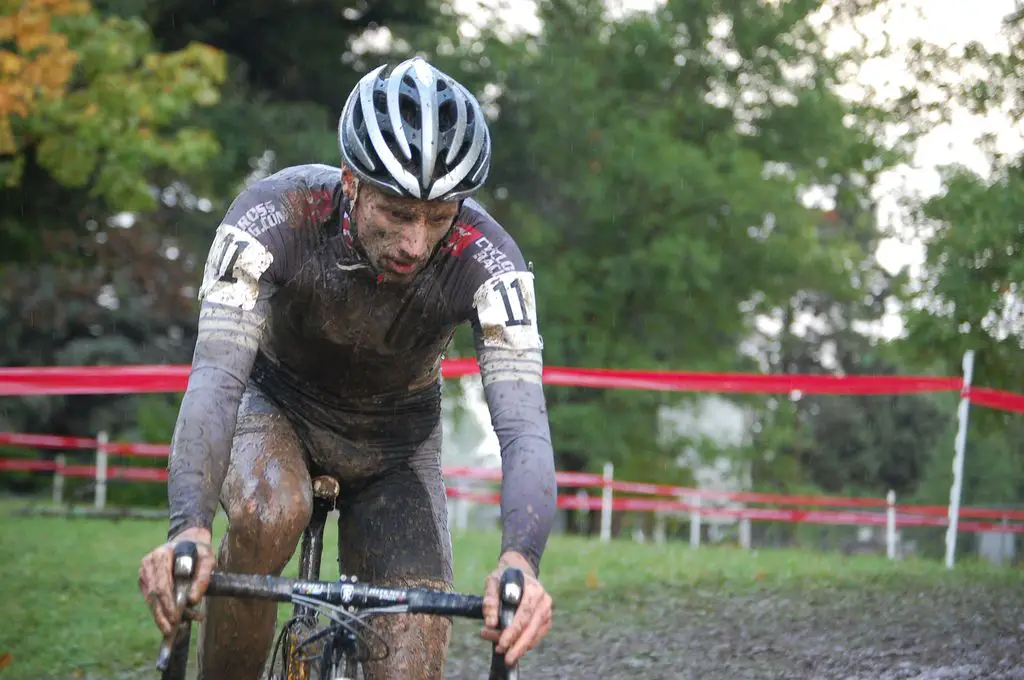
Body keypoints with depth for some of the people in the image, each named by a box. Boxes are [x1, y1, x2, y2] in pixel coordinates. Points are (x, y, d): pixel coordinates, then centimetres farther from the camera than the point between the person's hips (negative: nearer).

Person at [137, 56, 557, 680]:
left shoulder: (487, 259, -31)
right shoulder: (274, 216, -33)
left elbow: (525, 427, -39)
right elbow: (215, 378, -42)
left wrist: (521, 560, -59)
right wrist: (189, 528, -59)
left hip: (395, 441, 1)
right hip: (278, 406, -1)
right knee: (268, 518, -37)